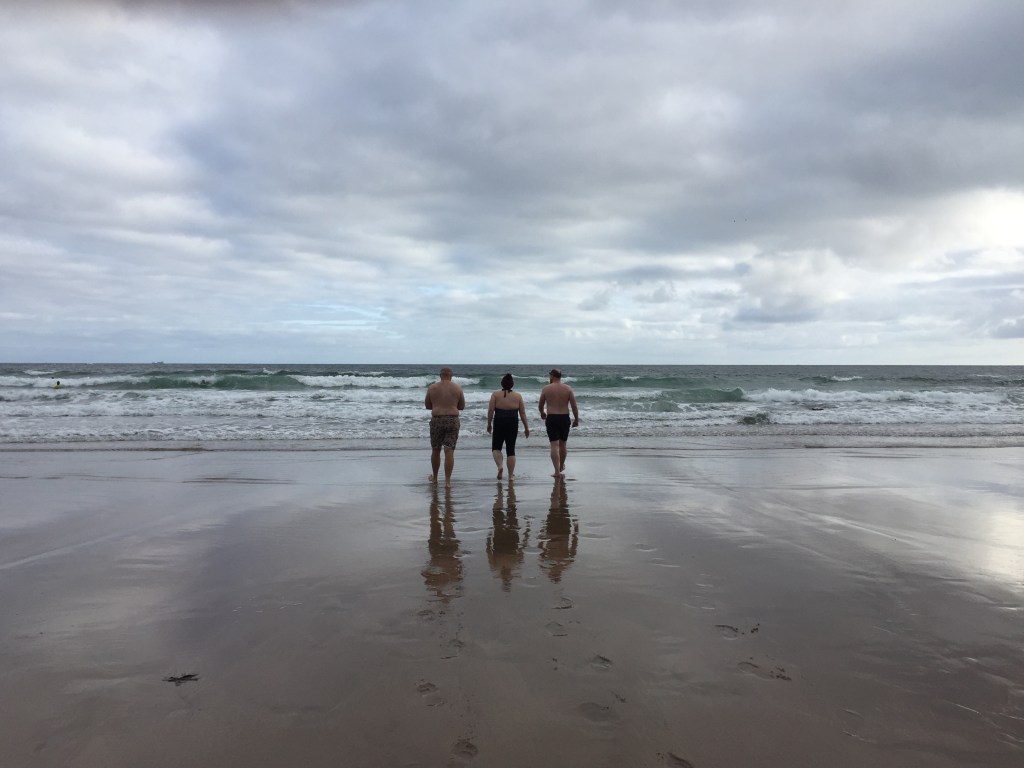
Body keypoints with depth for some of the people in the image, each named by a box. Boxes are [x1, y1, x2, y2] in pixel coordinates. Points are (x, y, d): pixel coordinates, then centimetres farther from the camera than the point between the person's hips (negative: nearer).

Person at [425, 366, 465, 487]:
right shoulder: (457, 388, 3)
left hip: (436, 420, 1)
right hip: (453, 421, 0)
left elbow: (427, 405, 11)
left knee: (435, 450, 16)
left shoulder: (432, 388, 2)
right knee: (449, 452, 0)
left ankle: (434, 477, 31)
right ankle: (447, 481, -3)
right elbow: (462, 406, 11)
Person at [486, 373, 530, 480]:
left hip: (499, 424, -1)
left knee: (496, 447, 13)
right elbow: (522, 413, 4)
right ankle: (510, 476, 9)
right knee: (511, 449, 8)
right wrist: (526, 428, 11)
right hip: (513, 425, 1)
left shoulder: (495, 394, -2)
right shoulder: (518, 396, 3)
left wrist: (489, 424, 4)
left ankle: (499, 466, -14)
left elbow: (490, 410, -6)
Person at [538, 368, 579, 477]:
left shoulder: (546, 389, -2)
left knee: (554, 445, -3)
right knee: (562, 444, 18)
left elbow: (540, 405, 8)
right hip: (564, 418, 2)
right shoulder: (568, 388, 1)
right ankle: (561, 467, 35)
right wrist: (576, 419, 7)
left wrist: (542, 413, 28)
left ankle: (557, 471, -12)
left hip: (551, 418, -2)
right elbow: (574, 406, -3)